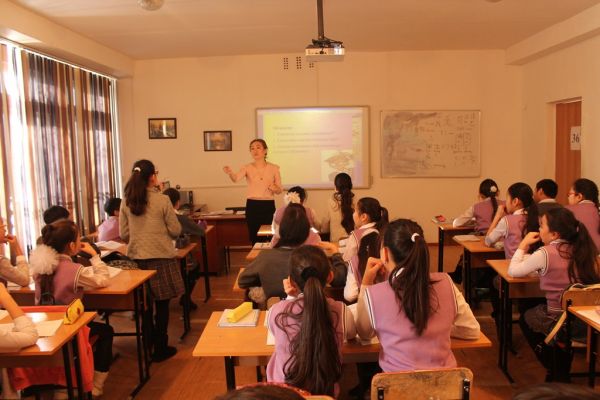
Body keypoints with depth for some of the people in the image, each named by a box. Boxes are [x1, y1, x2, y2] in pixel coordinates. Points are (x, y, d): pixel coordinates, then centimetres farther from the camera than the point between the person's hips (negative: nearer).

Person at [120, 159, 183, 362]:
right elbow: (176, 231, -6)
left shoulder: (126, 202, 0)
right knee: (161, 305, 7)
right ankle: (160, 349, 14)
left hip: (137, 259, 4)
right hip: (161, 258, -4)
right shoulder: (162, 200, -11)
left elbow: (124, 234, 6)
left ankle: (149, 344, 33)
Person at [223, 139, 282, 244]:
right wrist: (230, 172, -43)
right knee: (255, 239, 3)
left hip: (268, 206, 0)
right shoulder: (247, 167, 0)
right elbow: (236, 178, -21)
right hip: (252, 206, 0)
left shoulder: (274, 168, 2)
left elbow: (279, 190, 7)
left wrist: (275, 188, -16)